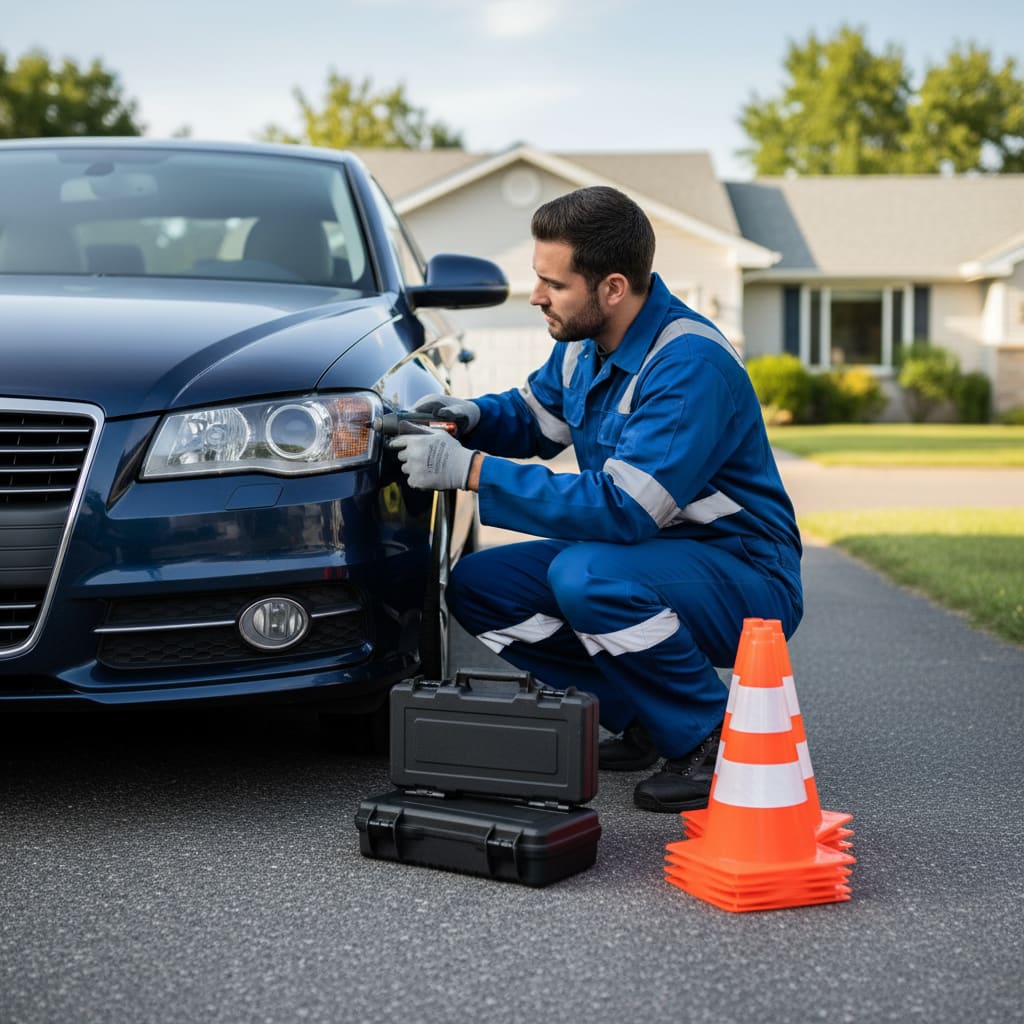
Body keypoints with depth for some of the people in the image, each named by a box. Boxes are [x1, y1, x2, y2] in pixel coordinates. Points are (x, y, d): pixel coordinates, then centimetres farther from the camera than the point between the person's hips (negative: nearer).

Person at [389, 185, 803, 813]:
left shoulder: (692, 365, -27)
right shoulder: (586, 343, 1)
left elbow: (621, 508, -34)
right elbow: (533, 417, 20)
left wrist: (470, 470, -32)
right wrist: (473, 417, -5)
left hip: (746, 580, -9)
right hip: (647, 553, 9)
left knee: (586, 577, -35)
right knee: (478, 586, -2)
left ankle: (713, 743, -14)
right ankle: (640, 720, 6)